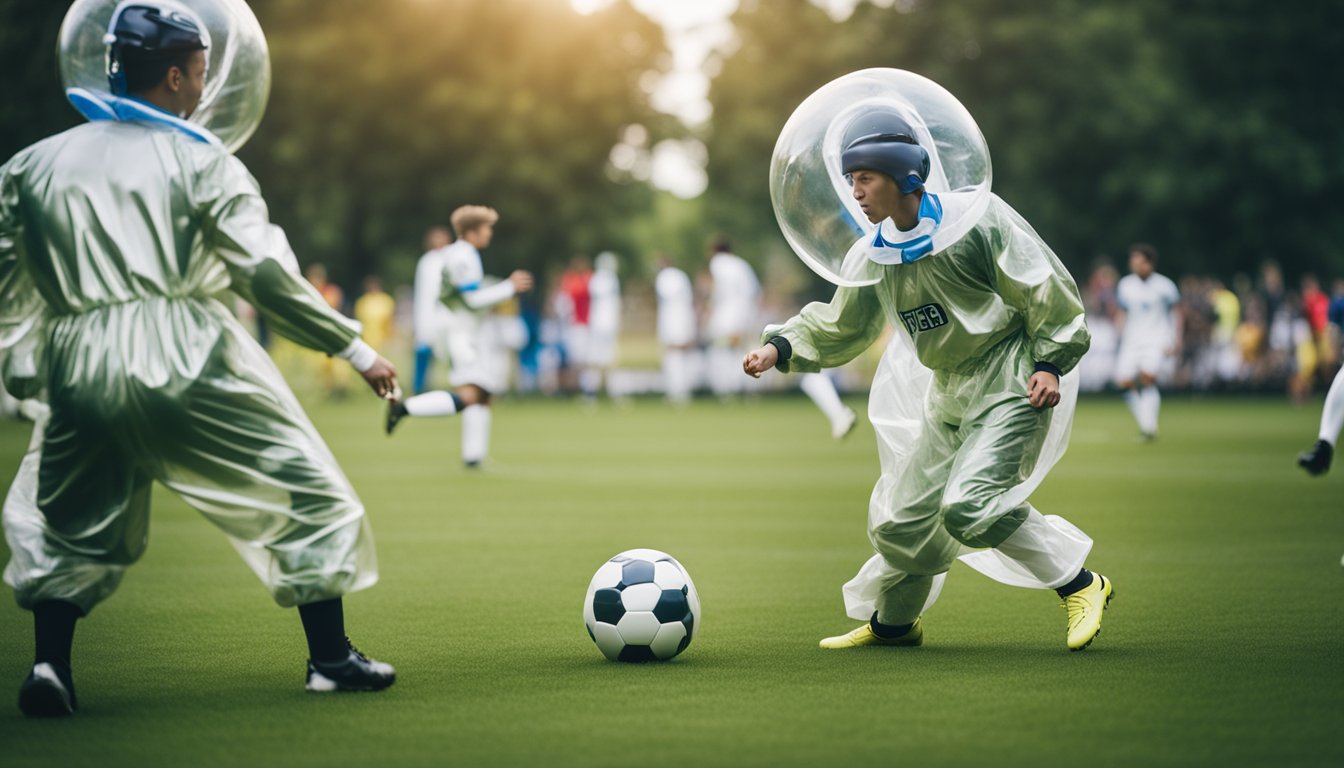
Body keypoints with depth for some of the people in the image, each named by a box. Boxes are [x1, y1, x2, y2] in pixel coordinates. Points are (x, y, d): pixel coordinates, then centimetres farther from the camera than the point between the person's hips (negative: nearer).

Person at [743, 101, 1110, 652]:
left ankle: (1081, 585, -7)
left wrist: (1050, 362, -14)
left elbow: (1046, 289, -10)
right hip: (949, 393, 7)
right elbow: (840, 327, 13)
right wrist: (780, 347, -3)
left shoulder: (975, 219, -15)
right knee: (902, 514, 7)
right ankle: (891, 621, 33)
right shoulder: (875, 255, 4)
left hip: (1012, 384, -7)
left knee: (969, 504, -23)